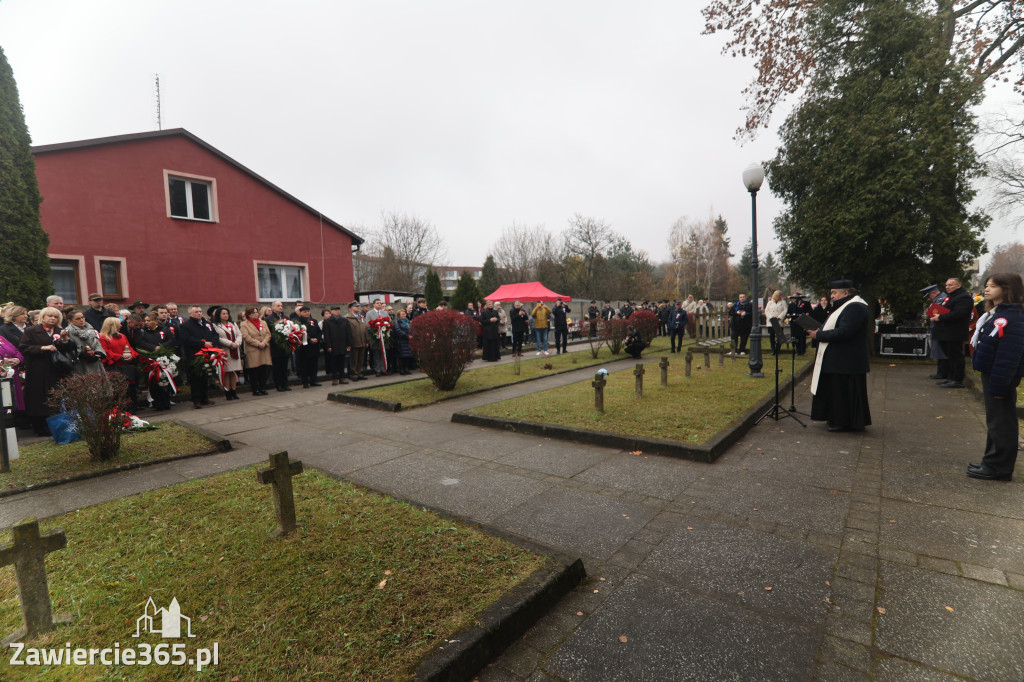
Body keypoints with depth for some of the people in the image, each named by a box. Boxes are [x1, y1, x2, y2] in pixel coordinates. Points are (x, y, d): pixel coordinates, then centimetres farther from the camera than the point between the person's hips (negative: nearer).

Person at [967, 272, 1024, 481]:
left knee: (1000, 422, -1)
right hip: (990, 375, 10)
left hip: (1000, 378, -10)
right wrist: (990, 382, 18)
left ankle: (998, 468, 8)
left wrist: (999, 385, -24)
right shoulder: (995, 314, 12)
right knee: (995, 420, 17)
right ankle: (992, 462, 29)